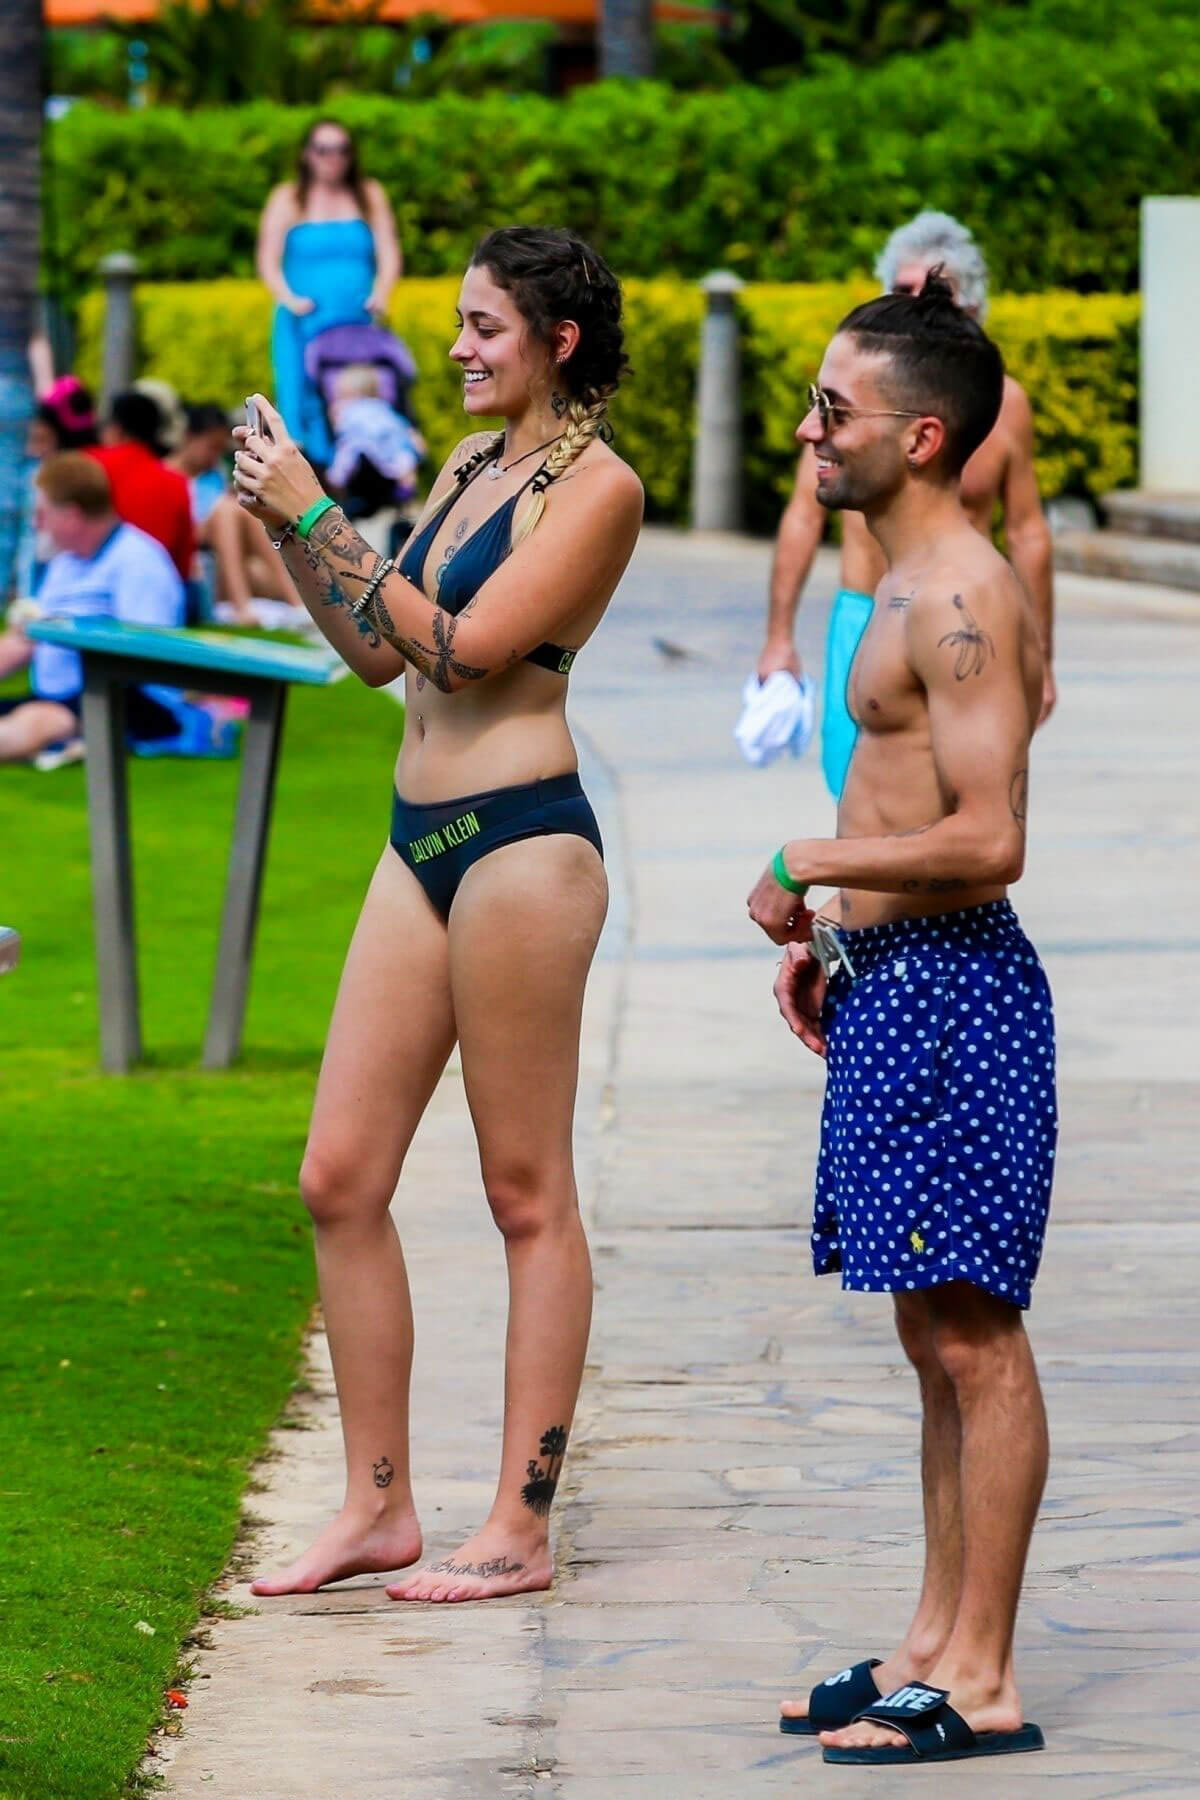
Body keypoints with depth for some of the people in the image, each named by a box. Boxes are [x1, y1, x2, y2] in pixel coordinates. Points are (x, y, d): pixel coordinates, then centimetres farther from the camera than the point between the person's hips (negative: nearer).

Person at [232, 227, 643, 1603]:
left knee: (528, 1193, -1)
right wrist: (283, 527, 6)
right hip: (423, 843, 8)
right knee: (339, 1178, 6)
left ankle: (519, 1530, 5)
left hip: (521, 844, -8)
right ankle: (377, 1505, 15)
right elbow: (376, 653, 18)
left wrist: (314, 517, -14)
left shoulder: (597, 487, -9)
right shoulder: (473, 464, 16)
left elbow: (461, 649, -17)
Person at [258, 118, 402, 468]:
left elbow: (389, 255, 5)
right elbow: (268, 261, 1)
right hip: (304, 325, -1)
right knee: (305, 407, -8)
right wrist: (289, 299, -18)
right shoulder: (287, 199, 8)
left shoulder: (370, 196, 13)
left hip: (360, 323, 1)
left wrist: (381, 293, -16)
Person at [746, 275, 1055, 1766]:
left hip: (950, 990, -11)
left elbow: (987, 840, -23)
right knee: (936, 1334, 14)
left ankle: (980, 1684, -3)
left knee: (970, 1335, -6)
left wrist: (805, 864, -14)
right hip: (894, 985, 11)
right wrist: (831, 930, 17)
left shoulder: (960, 599, -17)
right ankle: (938, 1643, 20)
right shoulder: (913, 588, 16)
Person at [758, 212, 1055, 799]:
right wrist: (779, 638, -1)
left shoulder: (1002, 402, 1)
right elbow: (804, 512, 2)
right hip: (866, 625, 0)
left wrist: (1040, 660, 10)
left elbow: (1028, 533, 9)